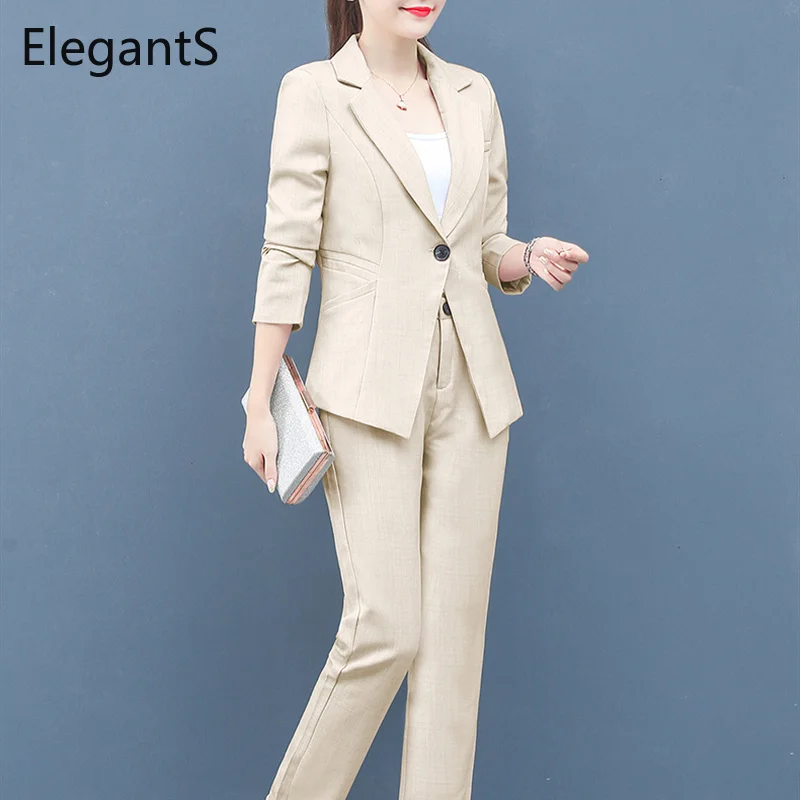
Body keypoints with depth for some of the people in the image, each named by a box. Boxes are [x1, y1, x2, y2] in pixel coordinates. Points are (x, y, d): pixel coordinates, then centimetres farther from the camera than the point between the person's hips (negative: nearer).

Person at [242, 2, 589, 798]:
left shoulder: (474, 95, 14)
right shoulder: (315, 91, 0)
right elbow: (287, 252, -4)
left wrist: (531, 256, -4)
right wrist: (260, 401, -6)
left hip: (471, 388, 5)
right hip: (369, 388, -5)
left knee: (457, 627, 5)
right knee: (386, 627, -7)